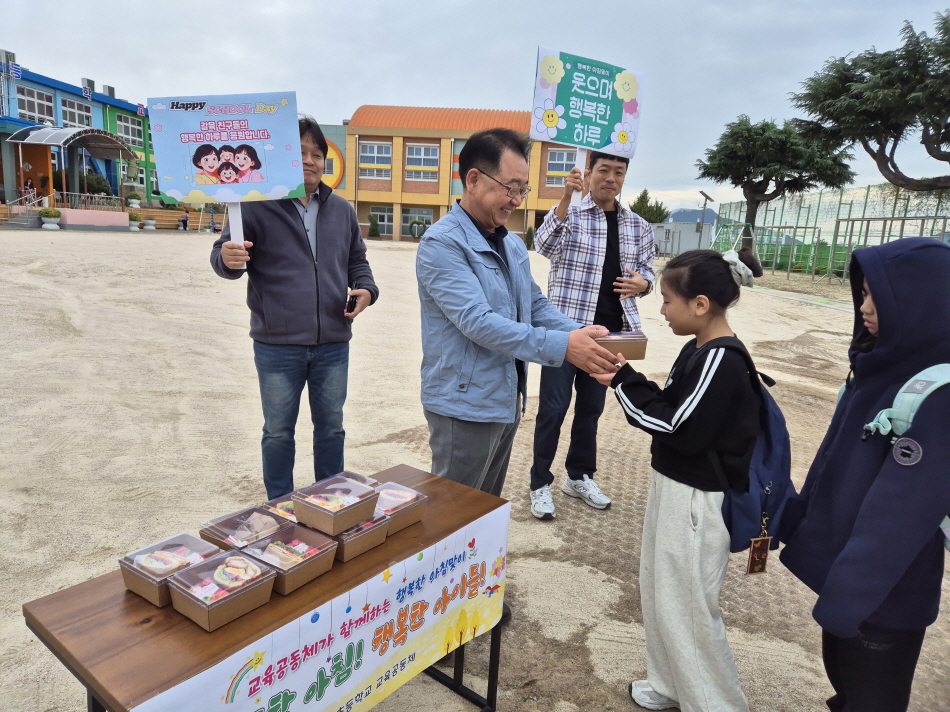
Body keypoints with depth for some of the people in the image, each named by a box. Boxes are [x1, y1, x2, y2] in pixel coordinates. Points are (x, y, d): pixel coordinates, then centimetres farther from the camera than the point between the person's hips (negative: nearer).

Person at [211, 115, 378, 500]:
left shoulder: (341, 209, 9)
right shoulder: (257, 205, -4)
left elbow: (357, 260, 18)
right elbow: (224, 254, -5)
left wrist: (365, 289, -3)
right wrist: (228, 258, -29)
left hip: (333, 343, 3)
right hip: (277, 345, -3)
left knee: (331, 427, 15)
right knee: (278, 432, 10)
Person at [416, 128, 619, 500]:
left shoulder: (514, 245, 10)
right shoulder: (442, 243, -18)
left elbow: (537, 305, 12)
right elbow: (478, 321, -27)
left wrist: (580, 334, -8)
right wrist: (560, 346, -30)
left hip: (507, 400, 8)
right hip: (465, 404, -8)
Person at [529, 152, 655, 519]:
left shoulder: (639, 226, 10)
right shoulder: (568, 213, -3)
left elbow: (647, 271, 15)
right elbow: (544, 246, -21)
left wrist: (641, 283, -9)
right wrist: (566, 197, -32)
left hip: (610, 330, 5)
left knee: (591, 407, 15)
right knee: (553, 407, -1)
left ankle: (579, 477, 31)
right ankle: (540, 484, 14)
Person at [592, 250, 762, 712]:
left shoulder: (721, 361, -22)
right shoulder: (700, 352, 6)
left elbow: (681, 429, -23)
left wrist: (624, 382, -18)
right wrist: (626, 381, -3)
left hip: (695, 501, -10)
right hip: (674, 488, 10)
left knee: (687, 610, 5)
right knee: (659, 595, 22)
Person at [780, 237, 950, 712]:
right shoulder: (885, 367, 2)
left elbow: (900, 515, -27)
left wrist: (845, 599, -24)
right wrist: (801, 527, 16)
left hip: (884, 594, -7)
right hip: (843, 569, 7)